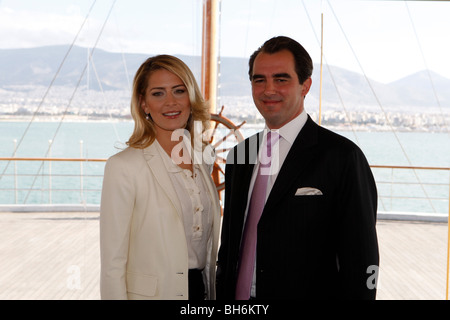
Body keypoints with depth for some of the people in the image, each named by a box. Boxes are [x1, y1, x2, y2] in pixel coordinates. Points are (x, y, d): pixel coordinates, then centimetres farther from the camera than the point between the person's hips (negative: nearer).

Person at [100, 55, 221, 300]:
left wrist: (213, 292, 8)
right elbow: (112, 264, -14)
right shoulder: (123, 166, -14)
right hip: (151, 292, -5)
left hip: (203, 289, 5)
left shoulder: (203, 160, 5)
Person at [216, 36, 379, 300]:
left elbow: (360, 262, -14)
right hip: (238, 294, 6)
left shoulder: (343, 157, -13)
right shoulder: (239, 156, 8)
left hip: (309, 292, -5)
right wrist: (222, 295, 6)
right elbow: (228, 246, 12)